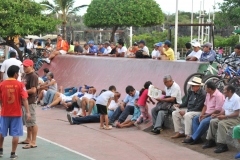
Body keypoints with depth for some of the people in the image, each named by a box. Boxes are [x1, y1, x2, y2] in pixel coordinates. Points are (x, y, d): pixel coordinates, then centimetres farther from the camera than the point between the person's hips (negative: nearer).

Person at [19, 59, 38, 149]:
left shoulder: (33, 76, -15)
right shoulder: (25, 75, 14)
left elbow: (33, 90, -21)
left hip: (30, 102, -10)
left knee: (32, 122, -5)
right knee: (27, 122, 20)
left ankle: (33, 142, 0)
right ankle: (28, 139, 32)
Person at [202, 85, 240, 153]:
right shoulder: (227, 98, 12)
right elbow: (224, 110, 15)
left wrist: (225, 116, -27)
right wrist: (217, 115, -2)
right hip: (227, 117, 10)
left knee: (221, 123, -32)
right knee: (212, 121, -3)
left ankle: (223, 145, -29)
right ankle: (211, 141, 5)